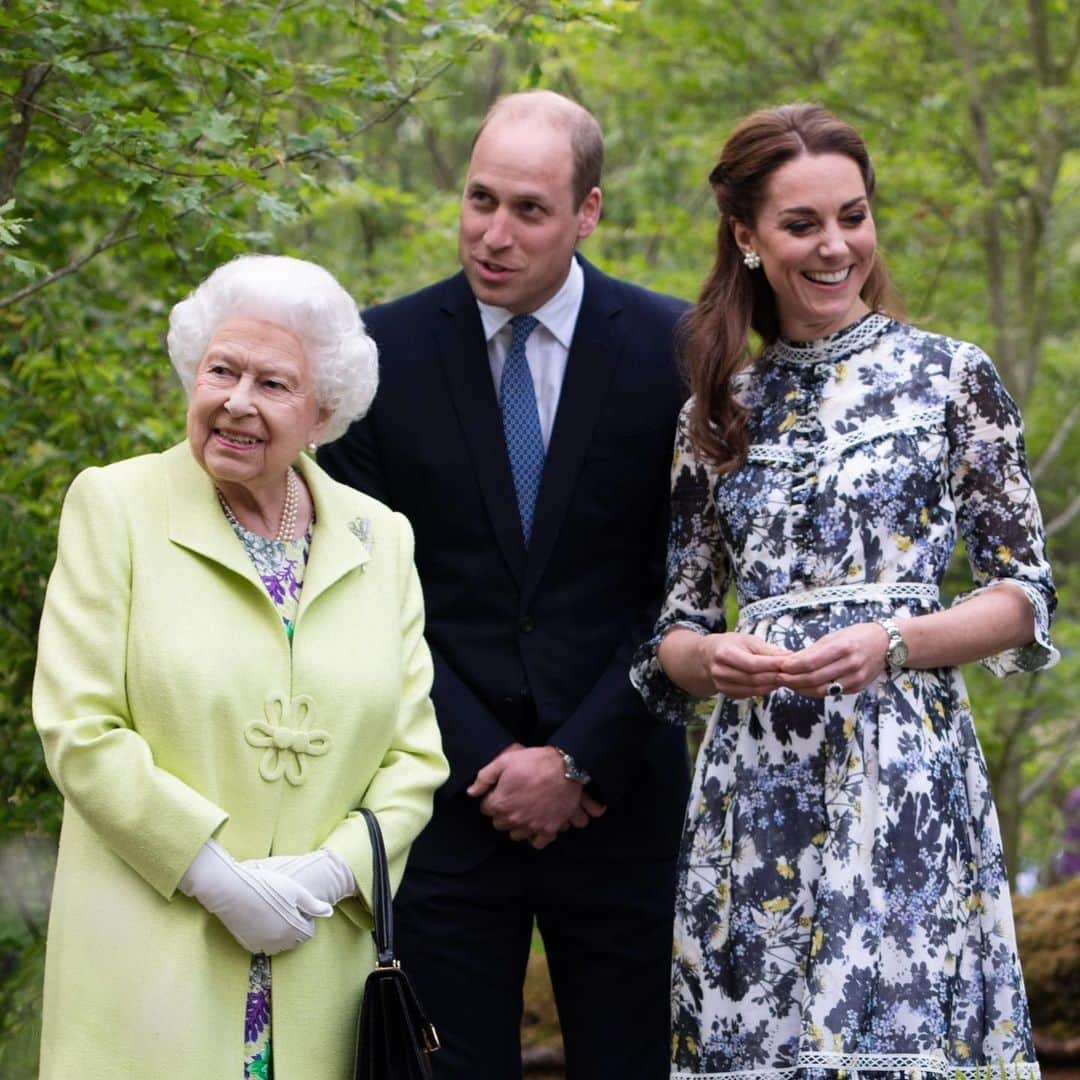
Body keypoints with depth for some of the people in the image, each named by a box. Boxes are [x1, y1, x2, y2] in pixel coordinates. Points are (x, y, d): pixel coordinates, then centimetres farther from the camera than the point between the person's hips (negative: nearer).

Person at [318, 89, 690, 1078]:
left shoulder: (672, 349, 1)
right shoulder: (386, 351, 2)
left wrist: (577, 761, -7)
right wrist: (484, 761, -6)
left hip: (615, 796, 0)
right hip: (448, 792, 0)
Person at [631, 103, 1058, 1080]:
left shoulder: (950, 375, 4)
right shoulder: (718, 409, 13)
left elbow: (1027, 595, 2)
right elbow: (676, 626, 14)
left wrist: (892, 642, -13)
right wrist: (708, 657, -9)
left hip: (904, 771, -3)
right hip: (754, 785, 3)